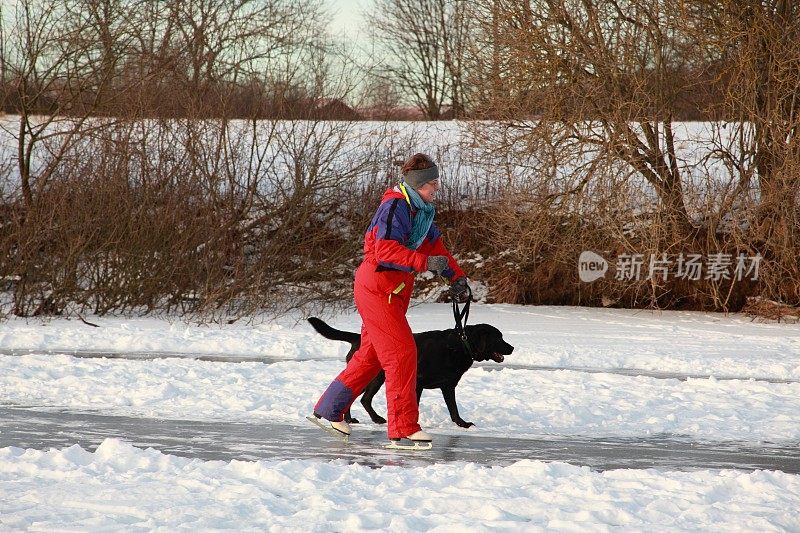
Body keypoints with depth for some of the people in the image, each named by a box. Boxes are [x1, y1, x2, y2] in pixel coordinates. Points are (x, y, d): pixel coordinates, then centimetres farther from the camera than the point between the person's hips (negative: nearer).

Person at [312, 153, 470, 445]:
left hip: (393, 293, 10)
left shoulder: (420, 210, 13)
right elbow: (385, 249, -28)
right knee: (402, 353, -12)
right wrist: (425, 262, -35)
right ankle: (404, 427, -12)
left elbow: (435, 245, 21)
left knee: (372, 355, 16)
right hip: (377, 289, -10)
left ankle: (329, 409, 28)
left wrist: (456, 277, 11)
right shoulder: (395, 207, -18)